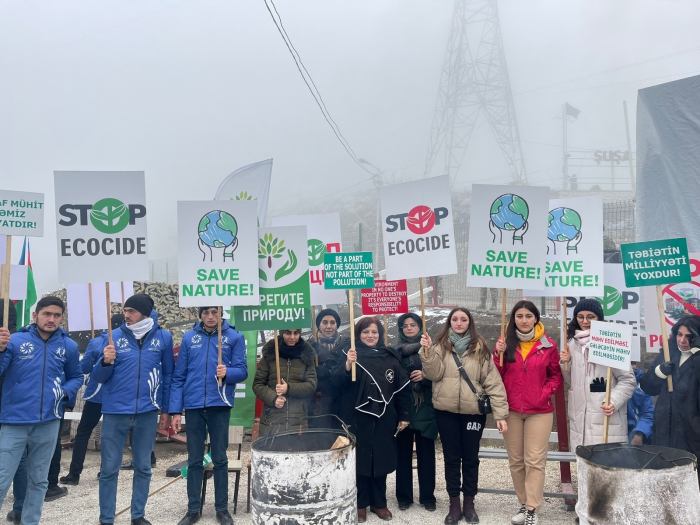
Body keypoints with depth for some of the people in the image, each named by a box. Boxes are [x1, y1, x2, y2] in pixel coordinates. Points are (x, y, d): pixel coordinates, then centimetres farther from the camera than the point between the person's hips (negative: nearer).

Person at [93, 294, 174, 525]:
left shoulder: (163, 337, 1)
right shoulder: (112, 337, -2)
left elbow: (168, 375, 7)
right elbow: (100, 377, -1)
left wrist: (166, 409, 7)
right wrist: (106, 361, -21)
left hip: (147, 413, 1)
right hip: (115, 412, -1)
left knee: (143, 467, 11)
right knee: (110, 468, 4)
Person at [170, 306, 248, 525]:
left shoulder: (234, 337, 1)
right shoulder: (189, 337, 5)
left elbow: (242, 371, -2)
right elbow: (179, 376, 5)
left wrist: (227, 372, -24)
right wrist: (175, 410, 0)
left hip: (220, 405, -1)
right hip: (193, 406, 2)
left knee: (220, 458, 6)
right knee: (194, 460, 8)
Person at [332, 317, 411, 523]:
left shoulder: (390, 357, 5)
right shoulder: (351, 355, -3)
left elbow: (403, 387, 7)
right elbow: (337, 384, -13)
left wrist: (404, 416, 4)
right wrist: (347, 365, -31)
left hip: (384, 420, 2)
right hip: (357, 419, -2)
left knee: (381, 460, 9)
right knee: (360, 460, 3)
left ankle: (379, 502, 23)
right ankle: (360, 504, 16)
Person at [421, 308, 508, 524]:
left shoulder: (480, 348, 0)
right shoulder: (440, 346, 3)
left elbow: (493, 382, -3)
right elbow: (434, 374, -9)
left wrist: (500, 413, -8)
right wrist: (427, 351, -22)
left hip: (473, 411, 0)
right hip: (446, 411, 1)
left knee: (470, 458, 9)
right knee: (452, 458, 9)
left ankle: (469, 504, 24)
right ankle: (454, 505, 20)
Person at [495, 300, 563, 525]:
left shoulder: (547, 345, -2)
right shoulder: (505, 343, 2)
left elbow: (556, 375, 6)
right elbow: (497, 376, 2)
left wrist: (545, 393, -9)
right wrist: (499, 355, -13)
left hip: (539, 411, -2)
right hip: (511, 410, 2)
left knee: (535, 461, -4)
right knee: (516, 461, 9)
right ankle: (524, 505, 21)